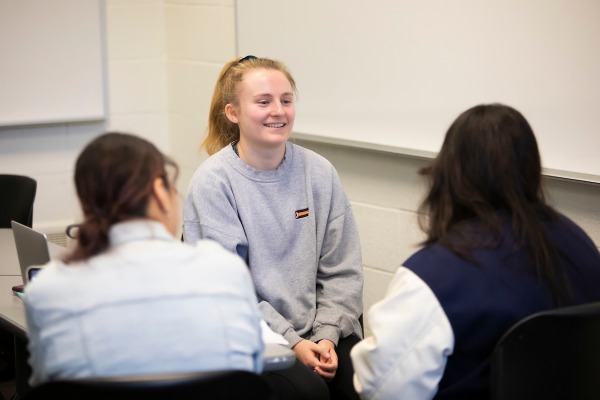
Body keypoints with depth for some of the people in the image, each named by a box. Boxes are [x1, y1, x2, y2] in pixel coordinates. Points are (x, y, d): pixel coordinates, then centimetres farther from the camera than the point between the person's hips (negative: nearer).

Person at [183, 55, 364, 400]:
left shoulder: (319, 172, 4)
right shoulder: (212, 182, -7)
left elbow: (342, 269, 6)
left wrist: (328, 333, -8)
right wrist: (291, 341, -15)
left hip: (321, 329, 3)